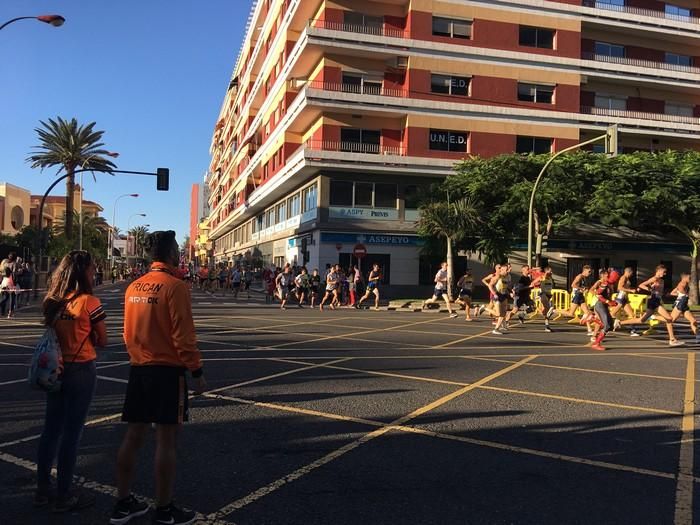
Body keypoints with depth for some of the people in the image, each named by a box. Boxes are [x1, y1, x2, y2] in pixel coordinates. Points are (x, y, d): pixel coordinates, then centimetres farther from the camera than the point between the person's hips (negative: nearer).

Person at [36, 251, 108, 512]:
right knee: (71, 432, 4)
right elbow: (102, 341, -9)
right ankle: (64, 496, 15)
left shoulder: (51, 301, 1)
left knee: (51, 429, 16)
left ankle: (42, 490, 28)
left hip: (54, 370, 6)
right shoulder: (90, 302, -16)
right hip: (80, 371, -6)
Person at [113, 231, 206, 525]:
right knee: (166, 441, 1)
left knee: (134, 436, 14)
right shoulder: (174, 286, -14)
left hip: (138, 369, 7)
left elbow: (128, 332, 15)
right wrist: (196, 372, -10)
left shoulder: (134, 287, 8)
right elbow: (183, 336, -16)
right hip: (167, 371, -7)